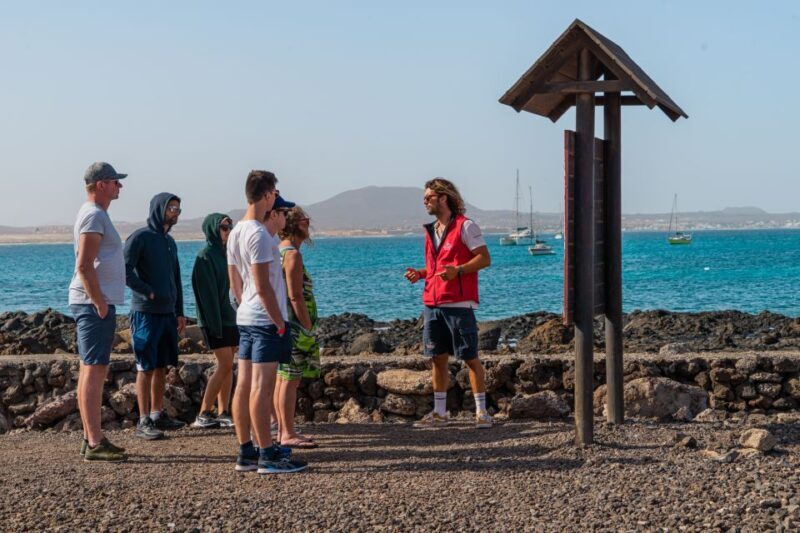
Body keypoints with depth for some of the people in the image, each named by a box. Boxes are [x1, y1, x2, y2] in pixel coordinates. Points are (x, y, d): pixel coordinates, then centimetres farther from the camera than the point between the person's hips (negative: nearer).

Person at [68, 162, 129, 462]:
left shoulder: (95, 214, 19)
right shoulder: (94, 216, -13)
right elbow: (84, 266, -21)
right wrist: (100, 303, -20)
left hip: (96, 303, 11)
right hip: (94, 303, -11)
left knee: (90, 371, 12)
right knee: (94, 371, -11)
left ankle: (91, 438, 18)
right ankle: (94, 444, -11)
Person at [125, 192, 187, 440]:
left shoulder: (170, 242, 17)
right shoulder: (140, 237, -9)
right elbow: (125, 270, -18)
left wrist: (180, 312, 17)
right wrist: (149, 292, -17)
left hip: (168, 313, 8)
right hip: (146, 312, -8)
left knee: (162, 366, 11)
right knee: (146, 367, -6)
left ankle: (157, 414, 20)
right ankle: (144, 421, -3)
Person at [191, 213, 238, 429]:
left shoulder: (224, 254, 15)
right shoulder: (205, 256, -10)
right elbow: (207, 292, -16)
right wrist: (214, 323, -20)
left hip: (229, 317, 8)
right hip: (214, 320, -8)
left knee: (228, 366, 6)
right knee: (225, 365, -11)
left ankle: (223, 413, 9)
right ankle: (203, 414, -7)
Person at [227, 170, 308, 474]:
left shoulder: (235, 233, 12)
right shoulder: (259, 235, -16)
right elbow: (263, 287, -18)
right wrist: (280, 322, -13)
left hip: (245, 318, 9)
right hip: (265, 320, -9)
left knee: (244, 385, 9)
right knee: (262, 387, -7)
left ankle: (246, 452, 14)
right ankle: (268, 455, -4)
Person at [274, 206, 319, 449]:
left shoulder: (279, 251, 16)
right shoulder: (292, 254, -15)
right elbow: (295, 296, -19)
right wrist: (308, 327, -16)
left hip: (282, 324, 10)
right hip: (294, 325, -10)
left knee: (283, 378, 12)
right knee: (291, 379, -8)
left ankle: (284, 430, 17)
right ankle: (288, 434, -6)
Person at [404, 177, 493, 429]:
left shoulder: (465, 226, -5)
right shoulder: (431, 230, 18)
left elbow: (485, 259, -10)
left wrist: (458, 270, -23)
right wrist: (420, 273, 7)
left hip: (459, 304, -7)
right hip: (433, 303, 7)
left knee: (470, 358, -3)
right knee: (437, 358, 9)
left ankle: (481, 412, 2)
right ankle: (440, 413, 16)